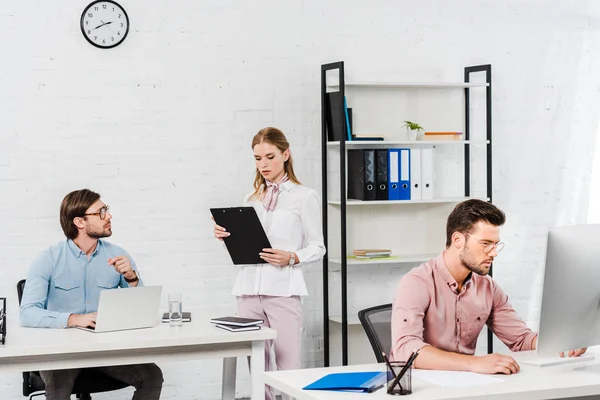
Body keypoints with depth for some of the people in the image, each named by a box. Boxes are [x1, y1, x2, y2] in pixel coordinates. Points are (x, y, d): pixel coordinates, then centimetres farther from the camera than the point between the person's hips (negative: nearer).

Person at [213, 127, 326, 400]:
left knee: (288, 368, -7)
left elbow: (317, 248, 2)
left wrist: (291, 258, -15)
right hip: (249, 287, 5)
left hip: (283, 288, -4)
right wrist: (226, 237, 0)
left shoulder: (304, 197, 3)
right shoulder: (251, 199, 17)